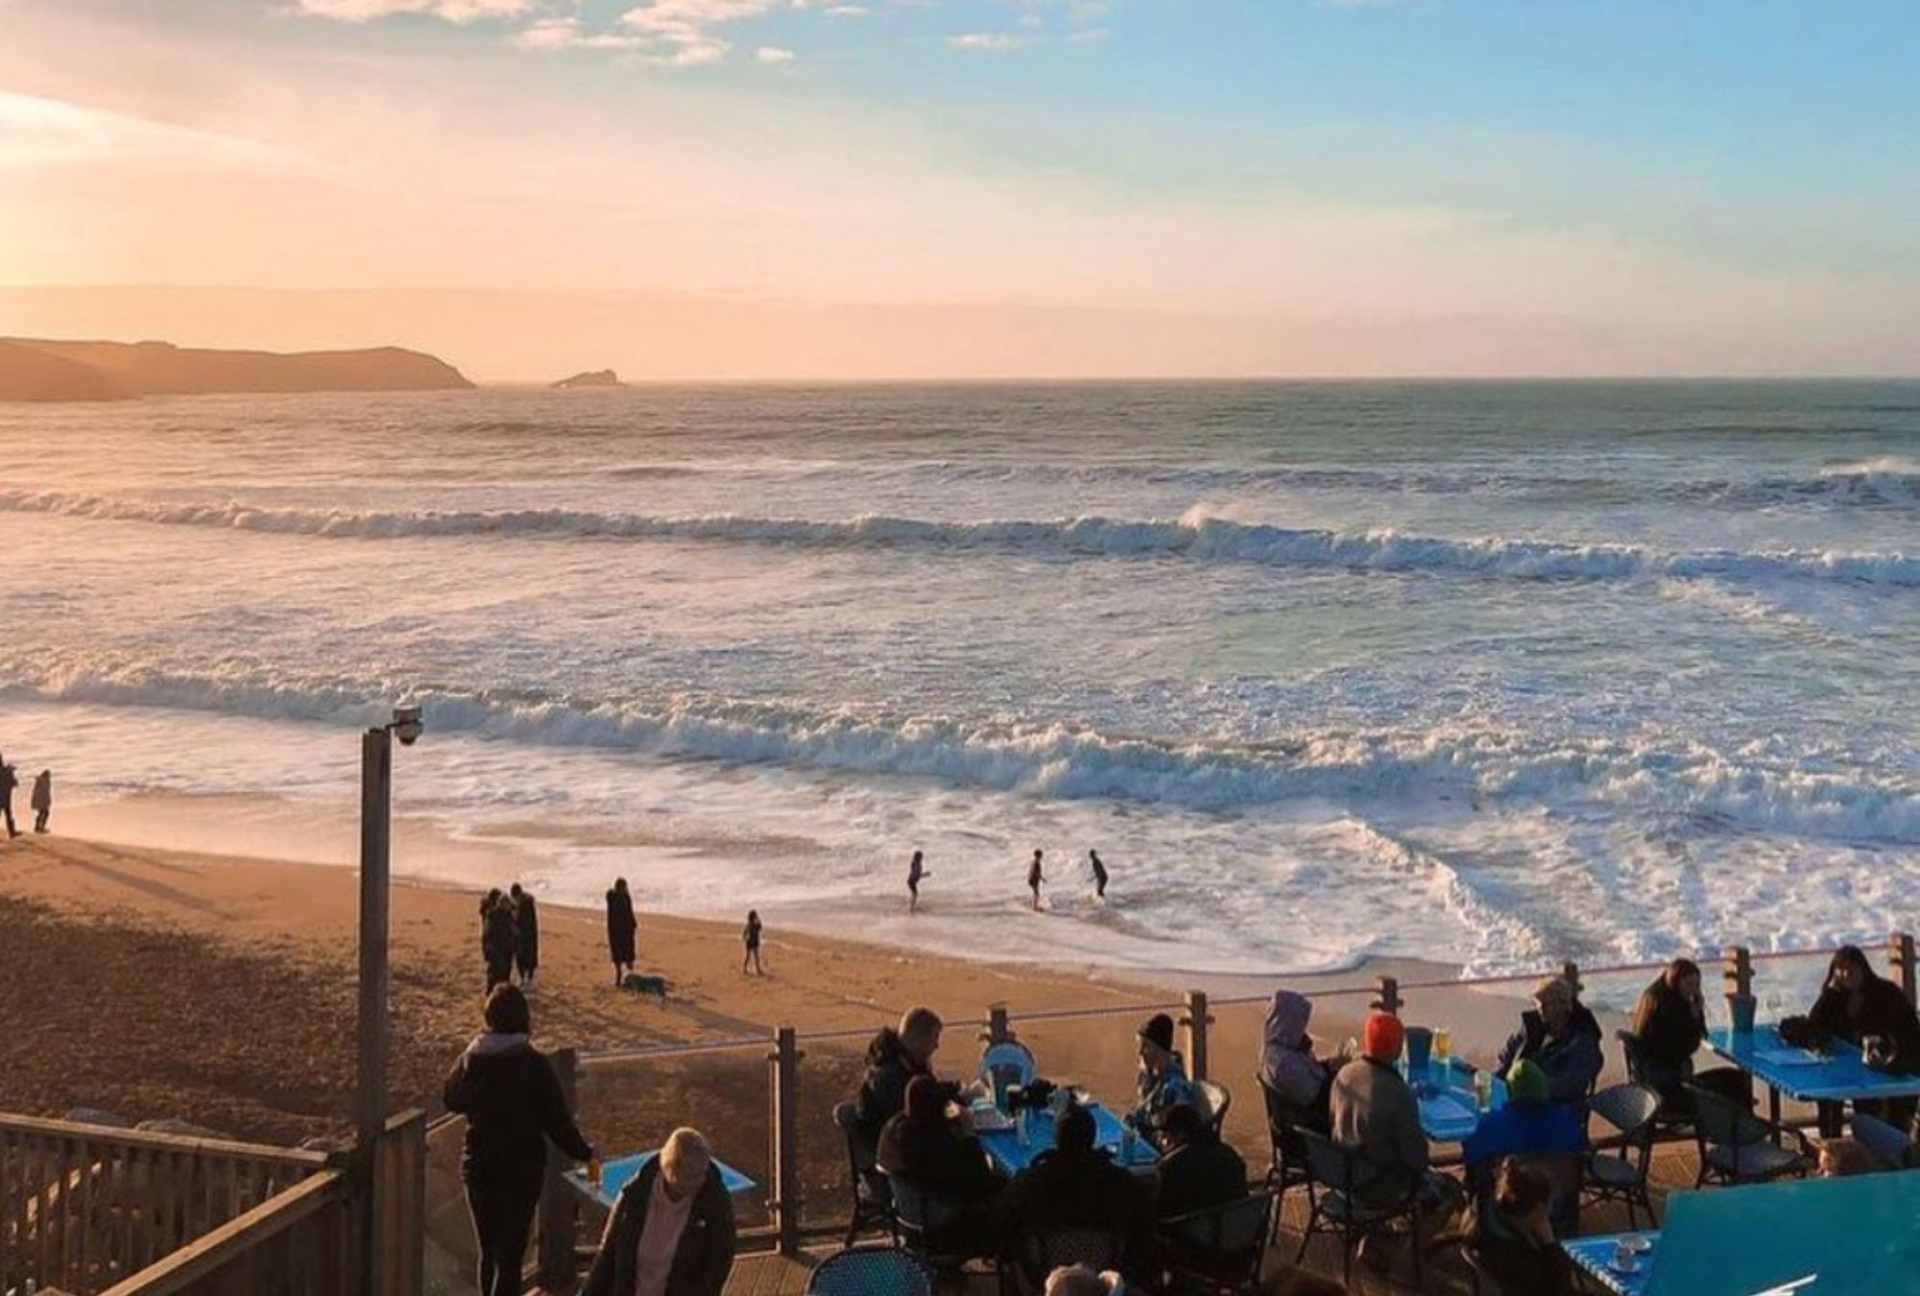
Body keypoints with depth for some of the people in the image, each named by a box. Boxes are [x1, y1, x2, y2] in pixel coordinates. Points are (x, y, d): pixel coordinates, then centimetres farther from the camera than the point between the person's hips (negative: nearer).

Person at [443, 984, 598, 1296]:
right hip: (522, 1168, -4)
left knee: (489, 1253, 18)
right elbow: (557, 1120, -12)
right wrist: (586, 1156, -1)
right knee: (510, 1257, 0)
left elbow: (451, 1099, 14)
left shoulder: (471, 1060, -5)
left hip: (478, 1166, 4)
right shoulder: (534, 1065, -15)